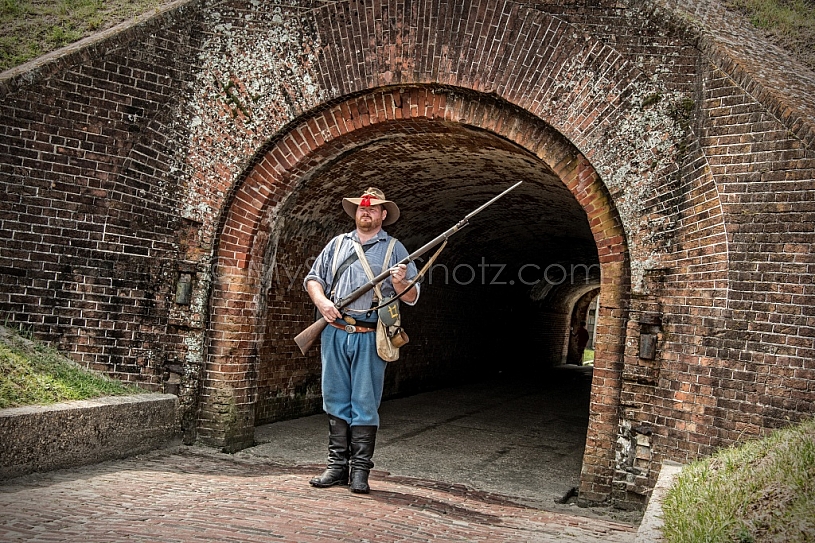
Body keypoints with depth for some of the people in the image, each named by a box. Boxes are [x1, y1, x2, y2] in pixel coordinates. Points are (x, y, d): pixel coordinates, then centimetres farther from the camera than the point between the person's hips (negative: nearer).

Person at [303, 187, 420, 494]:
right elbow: (313, 278, 17)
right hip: (334, 333, 3)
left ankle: (360, 471, 5)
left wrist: (400, 283, -18)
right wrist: (321, 300, -3)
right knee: (336, 400, 6)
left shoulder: (394, 249, 9)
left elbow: (412, 297, 4)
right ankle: (337, 465, 15)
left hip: (369, 337, -3)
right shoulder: (337, 244, 17)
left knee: (365, 404, -2)